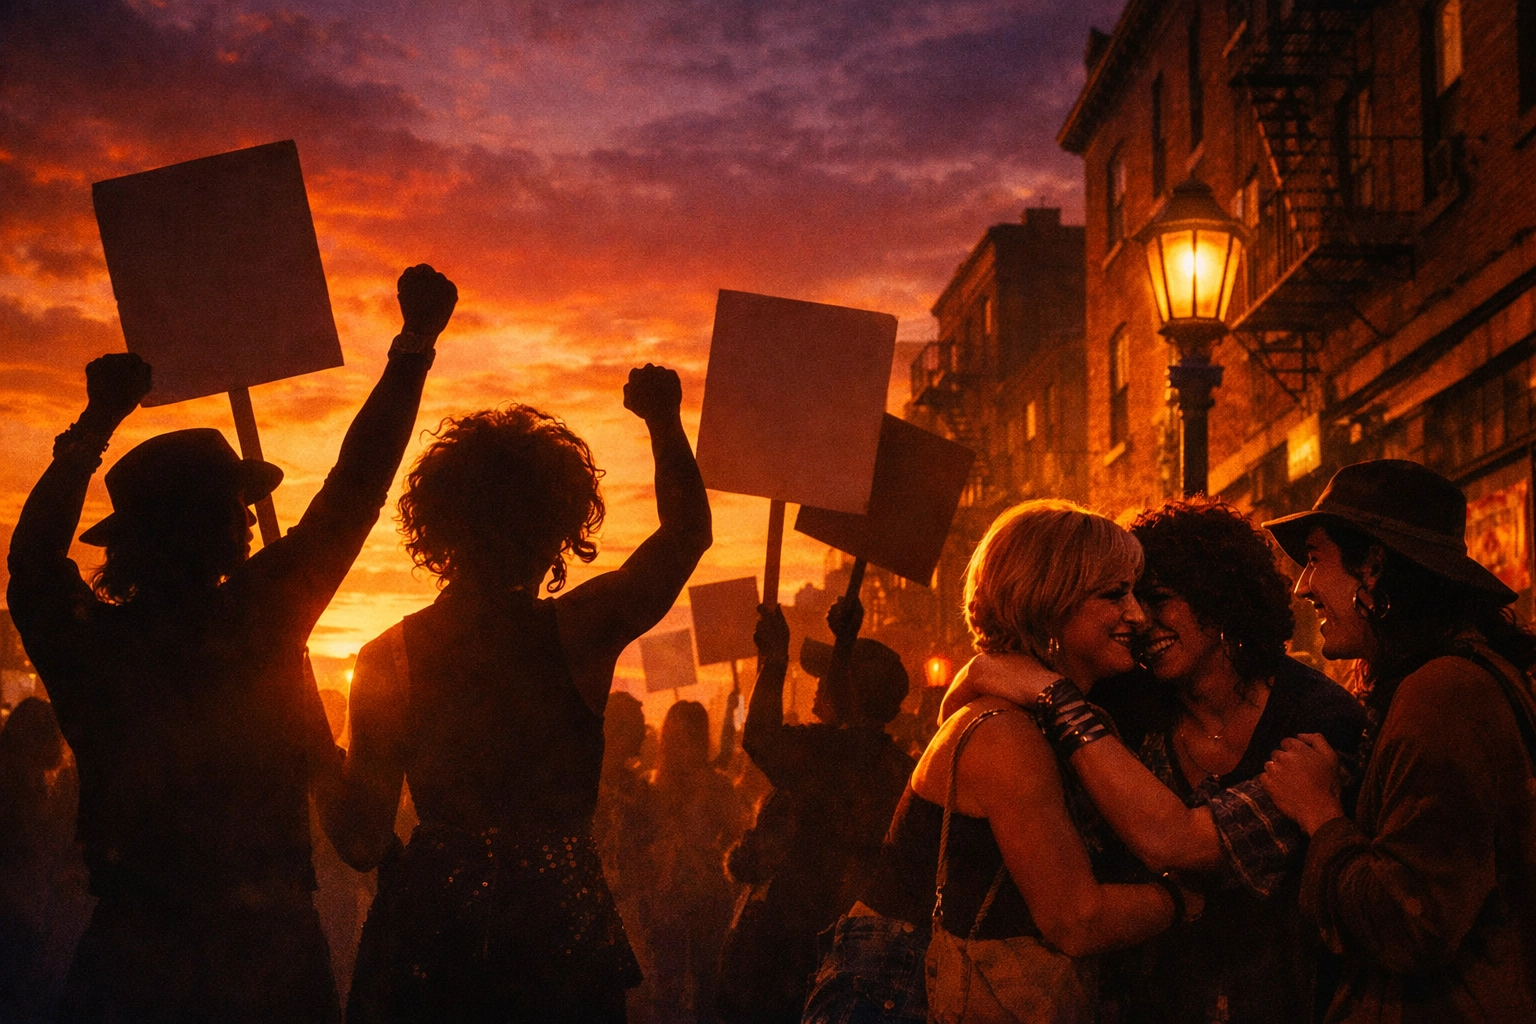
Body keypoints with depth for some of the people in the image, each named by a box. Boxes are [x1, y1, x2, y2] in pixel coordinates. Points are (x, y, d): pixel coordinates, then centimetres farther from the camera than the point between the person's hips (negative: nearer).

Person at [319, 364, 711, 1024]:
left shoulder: (387, 659, -5)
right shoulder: (581, 631, -9)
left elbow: (363, 843, -2)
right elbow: (687, 531, 5)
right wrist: (664, 420, 17)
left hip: (425, 943, 1)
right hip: (564, 938, -1)